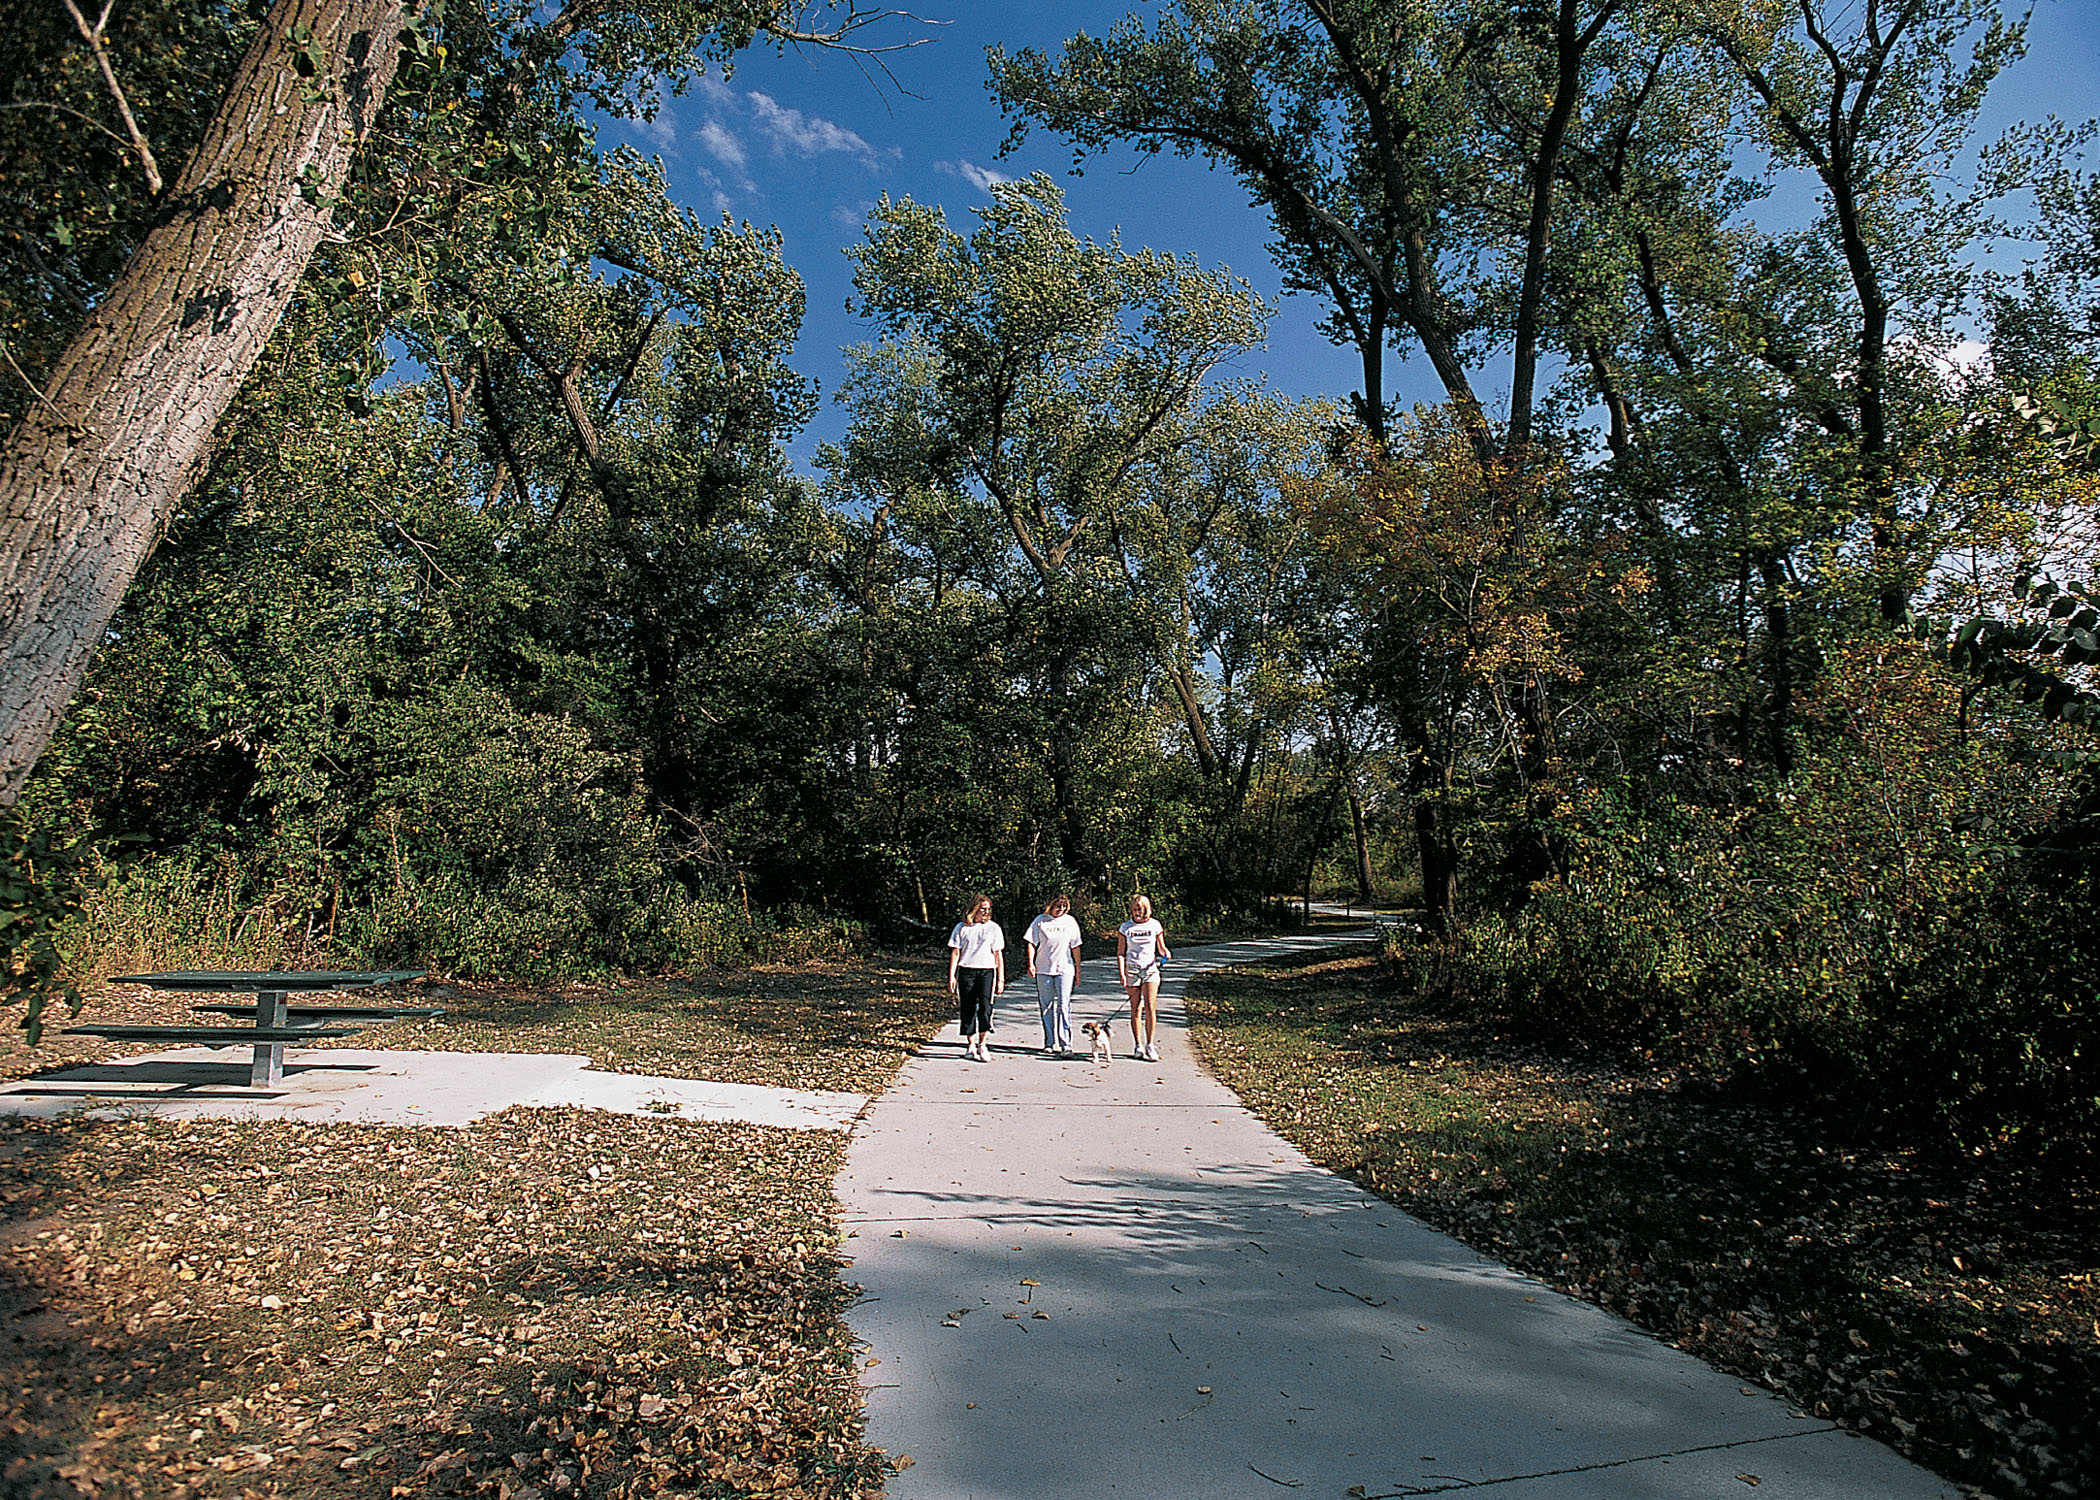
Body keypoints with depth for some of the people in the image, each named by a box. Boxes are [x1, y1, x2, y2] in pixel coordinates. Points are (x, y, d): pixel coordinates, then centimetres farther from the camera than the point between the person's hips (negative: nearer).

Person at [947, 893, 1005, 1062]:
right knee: (967, 1009, 3)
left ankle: (981, 1045, -6)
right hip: (966, 972, 1)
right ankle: (970, 1045, 14)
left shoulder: (993, 928, 8)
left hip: (987, 971, -1)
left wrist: (1001, 979, 6)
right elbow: (955, 953, 7)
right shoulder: (962, 928, 6)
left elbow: (998, 954, 9)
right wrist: (951, 976, 0)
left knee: (985, 1006, -15)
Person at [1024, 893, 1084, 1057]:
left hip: (1065, 970, 0)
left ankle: (1065, 1043, -6)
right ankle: (1050, 1043, 13)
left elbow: (1075, 947, 10)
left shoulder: (1070, 922, 6)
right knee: (1047, 1007, 5)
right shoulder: (1040, 921, 4)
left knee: (1064, 1005, -8)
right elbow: (1032, 943, 4)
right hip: (1043, 970, 1)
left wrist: (1078, 970, 9)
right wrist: (1031, 964, -7)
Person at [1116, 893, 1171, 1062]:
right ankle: (1138, 1046, 8)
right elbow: (1120, 952, 4)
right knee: (1136, 1008, 1)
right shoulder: (1126, 928, 3)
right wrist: (1121, 973, -6)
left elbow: (1161, 948, 13)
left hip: (1150, 968, 0)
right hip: (1132, 968, 0)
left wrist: (1166, 953, -10)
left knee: (1150, 1007, -8)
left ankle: (1150, 1045, -1)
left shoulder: (1154, 925, 5)